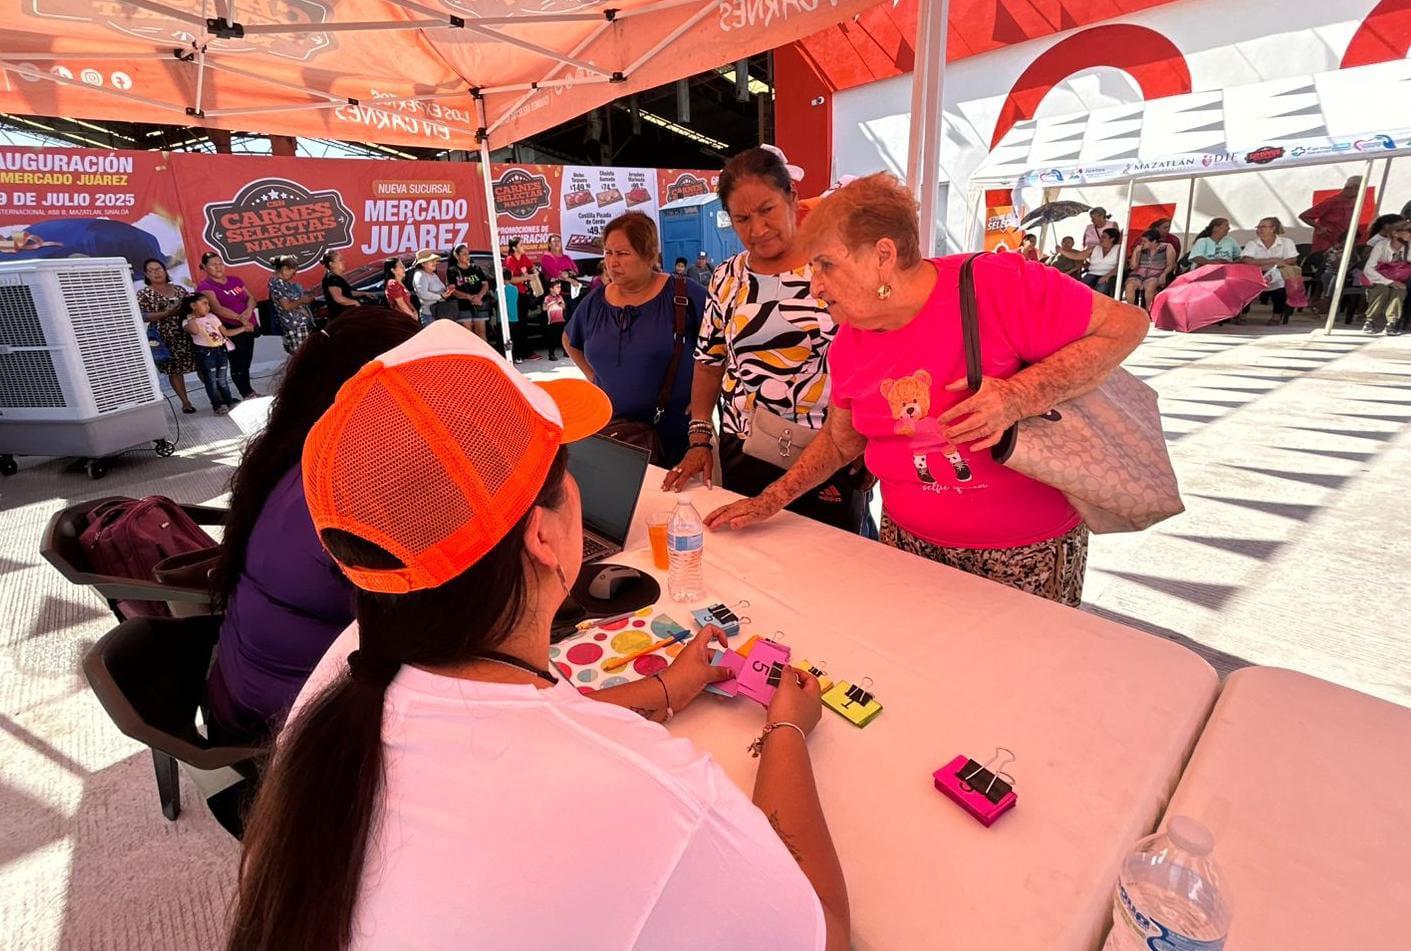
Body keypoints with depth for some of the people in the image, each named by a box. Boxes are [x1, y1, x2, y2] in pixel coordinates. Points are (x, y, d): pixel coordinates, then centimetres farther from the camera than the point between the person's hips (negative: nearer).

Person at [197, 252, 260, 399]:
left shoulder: (235, 280, 12)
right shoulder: (205, 287, -6)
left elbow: (251, 297, 8)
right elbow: (218, 308, -19)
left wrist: (249, 310, -14)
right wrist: (240, 318, -30)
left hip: (248, 327, 5)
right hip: (230, 330, -5)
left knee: (246, 362, 12)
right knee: (237, 364, 1)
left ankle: (249, 392, 24)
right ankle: (248, 394, 9)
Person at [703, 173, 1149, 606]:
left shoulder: (995, 286, -20)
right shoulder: (849, 346, -2)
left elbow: (1126, 324, -13)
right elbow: (841, 439, 10)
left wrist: (1021, 395, -28)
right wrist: (772, 500, 4)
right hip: (910, 541, 5)